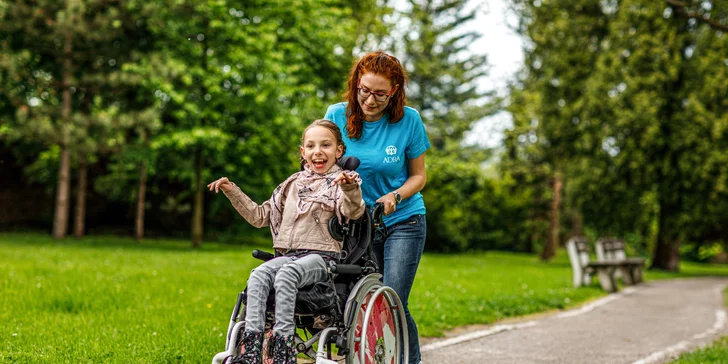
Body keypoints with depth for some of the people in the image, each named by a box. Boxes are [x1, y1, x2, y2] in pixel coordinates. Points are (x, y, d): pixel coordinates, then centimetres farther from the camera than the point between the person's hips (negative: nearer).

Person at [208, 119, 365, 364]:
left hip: (321, 256, -5)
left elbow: (353, 211, -15)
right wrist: (232, 192, 21)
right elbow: (260, 216, 29)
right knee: (259, 275, -26)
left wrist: (350, 187, -37)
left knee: (286, 274, -35)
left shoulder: (339, 183, 7)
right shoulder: (293, 185, 25)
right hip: (289, 254, 5)